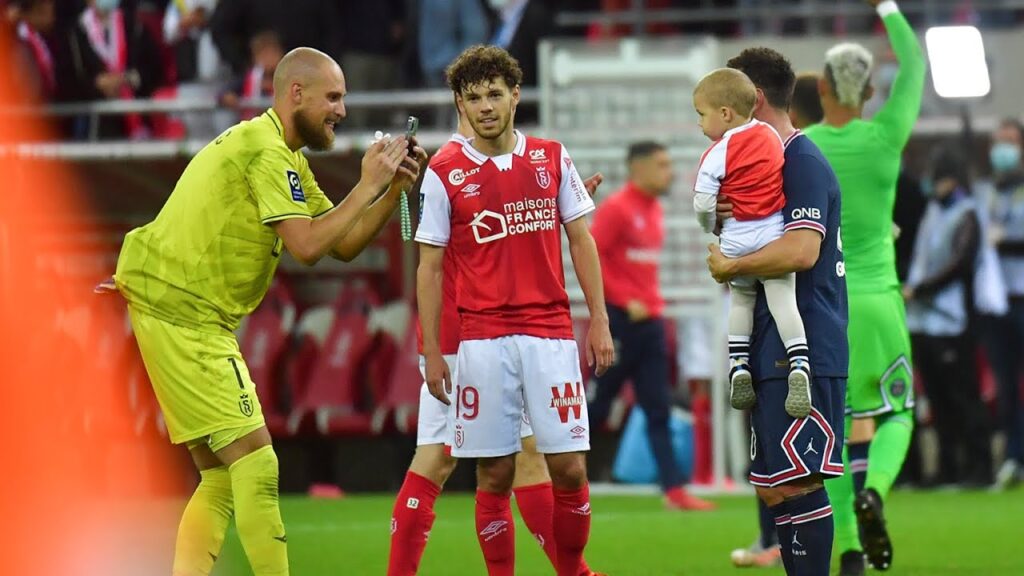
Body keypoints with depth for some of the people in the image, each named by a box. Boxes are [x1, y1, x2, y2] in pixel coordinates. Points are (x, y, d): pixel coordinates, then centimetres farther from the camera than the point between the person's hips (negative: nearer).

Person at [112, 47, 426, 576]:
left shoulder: (287, 159, 19)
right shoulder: (265, 150, -15)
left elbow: (344, 245, 15)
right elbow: (307, 245, -23)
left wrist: (394, 189, 3)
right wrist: (367, 186, -15)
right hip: (182, 317, -11)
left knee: (221, 479, 10)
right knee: (255, 463, -12)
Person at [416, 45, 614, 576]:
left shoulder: (552, 159, 8)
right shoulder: (444, 175, 2)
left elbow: (582, 241, 12)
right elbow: (429, 267, 5)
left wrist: (599, 320, 5)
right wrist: (431, 350, 0)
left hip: (551, 333, 1)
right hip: (482, 341, -1)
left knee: (569, 468, -4)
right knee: (494, 476, -1)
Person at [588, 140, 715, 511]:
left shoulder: (654, 210, 13)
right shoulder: (615, 209, -11)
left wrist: (653, 301, 12)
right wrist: (625, 300, -17)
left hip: (649, 319, 8)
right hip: (620, 320, -8)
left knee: (658, 410, 3)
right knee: (597, 406, -2)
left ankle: (674, 490, -1)